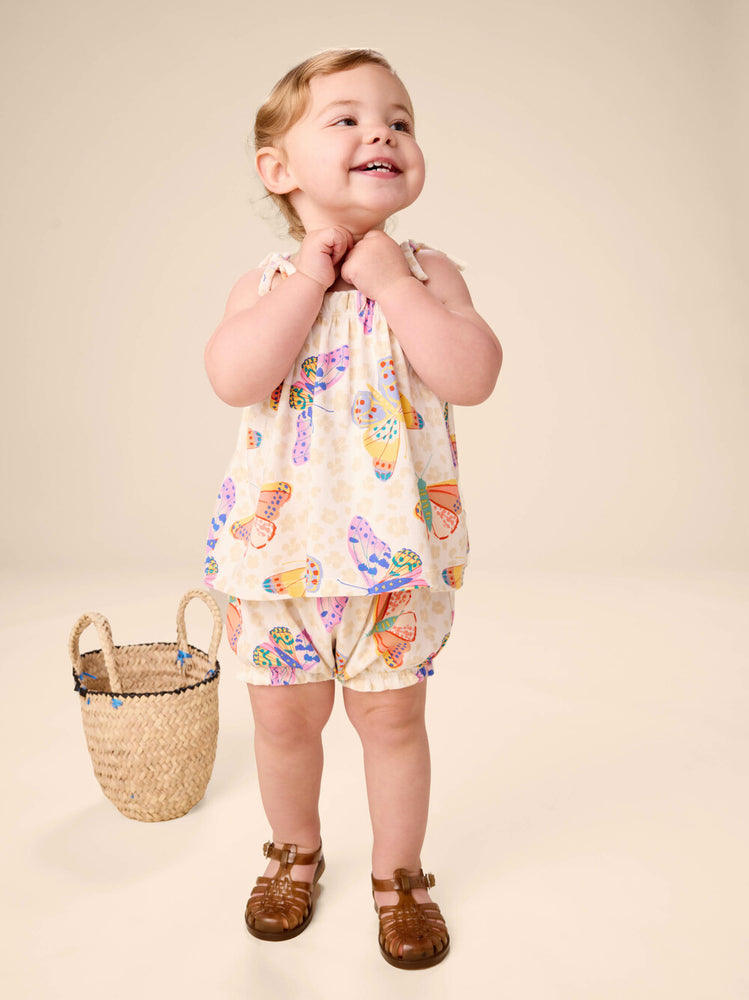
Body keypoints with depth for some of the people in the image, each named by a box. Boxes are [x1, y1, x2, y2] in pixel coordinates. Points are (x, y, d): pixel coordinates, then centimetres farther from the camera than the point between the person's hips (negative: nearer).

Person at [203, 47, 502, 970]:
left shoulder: (427, 273, -2)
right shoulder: (267, 282, -1)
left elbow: (473, 377, -18)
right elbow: (234, 378, -21)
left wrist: (389, 281, -17)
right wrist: (312, 276, -17)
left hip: (397, 549, -1)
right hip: (280, 542, 1)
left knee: (392, 716, 11)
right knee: (284, 716, 15)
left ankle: (397, 874, 35)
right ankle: (295, 852, 43)